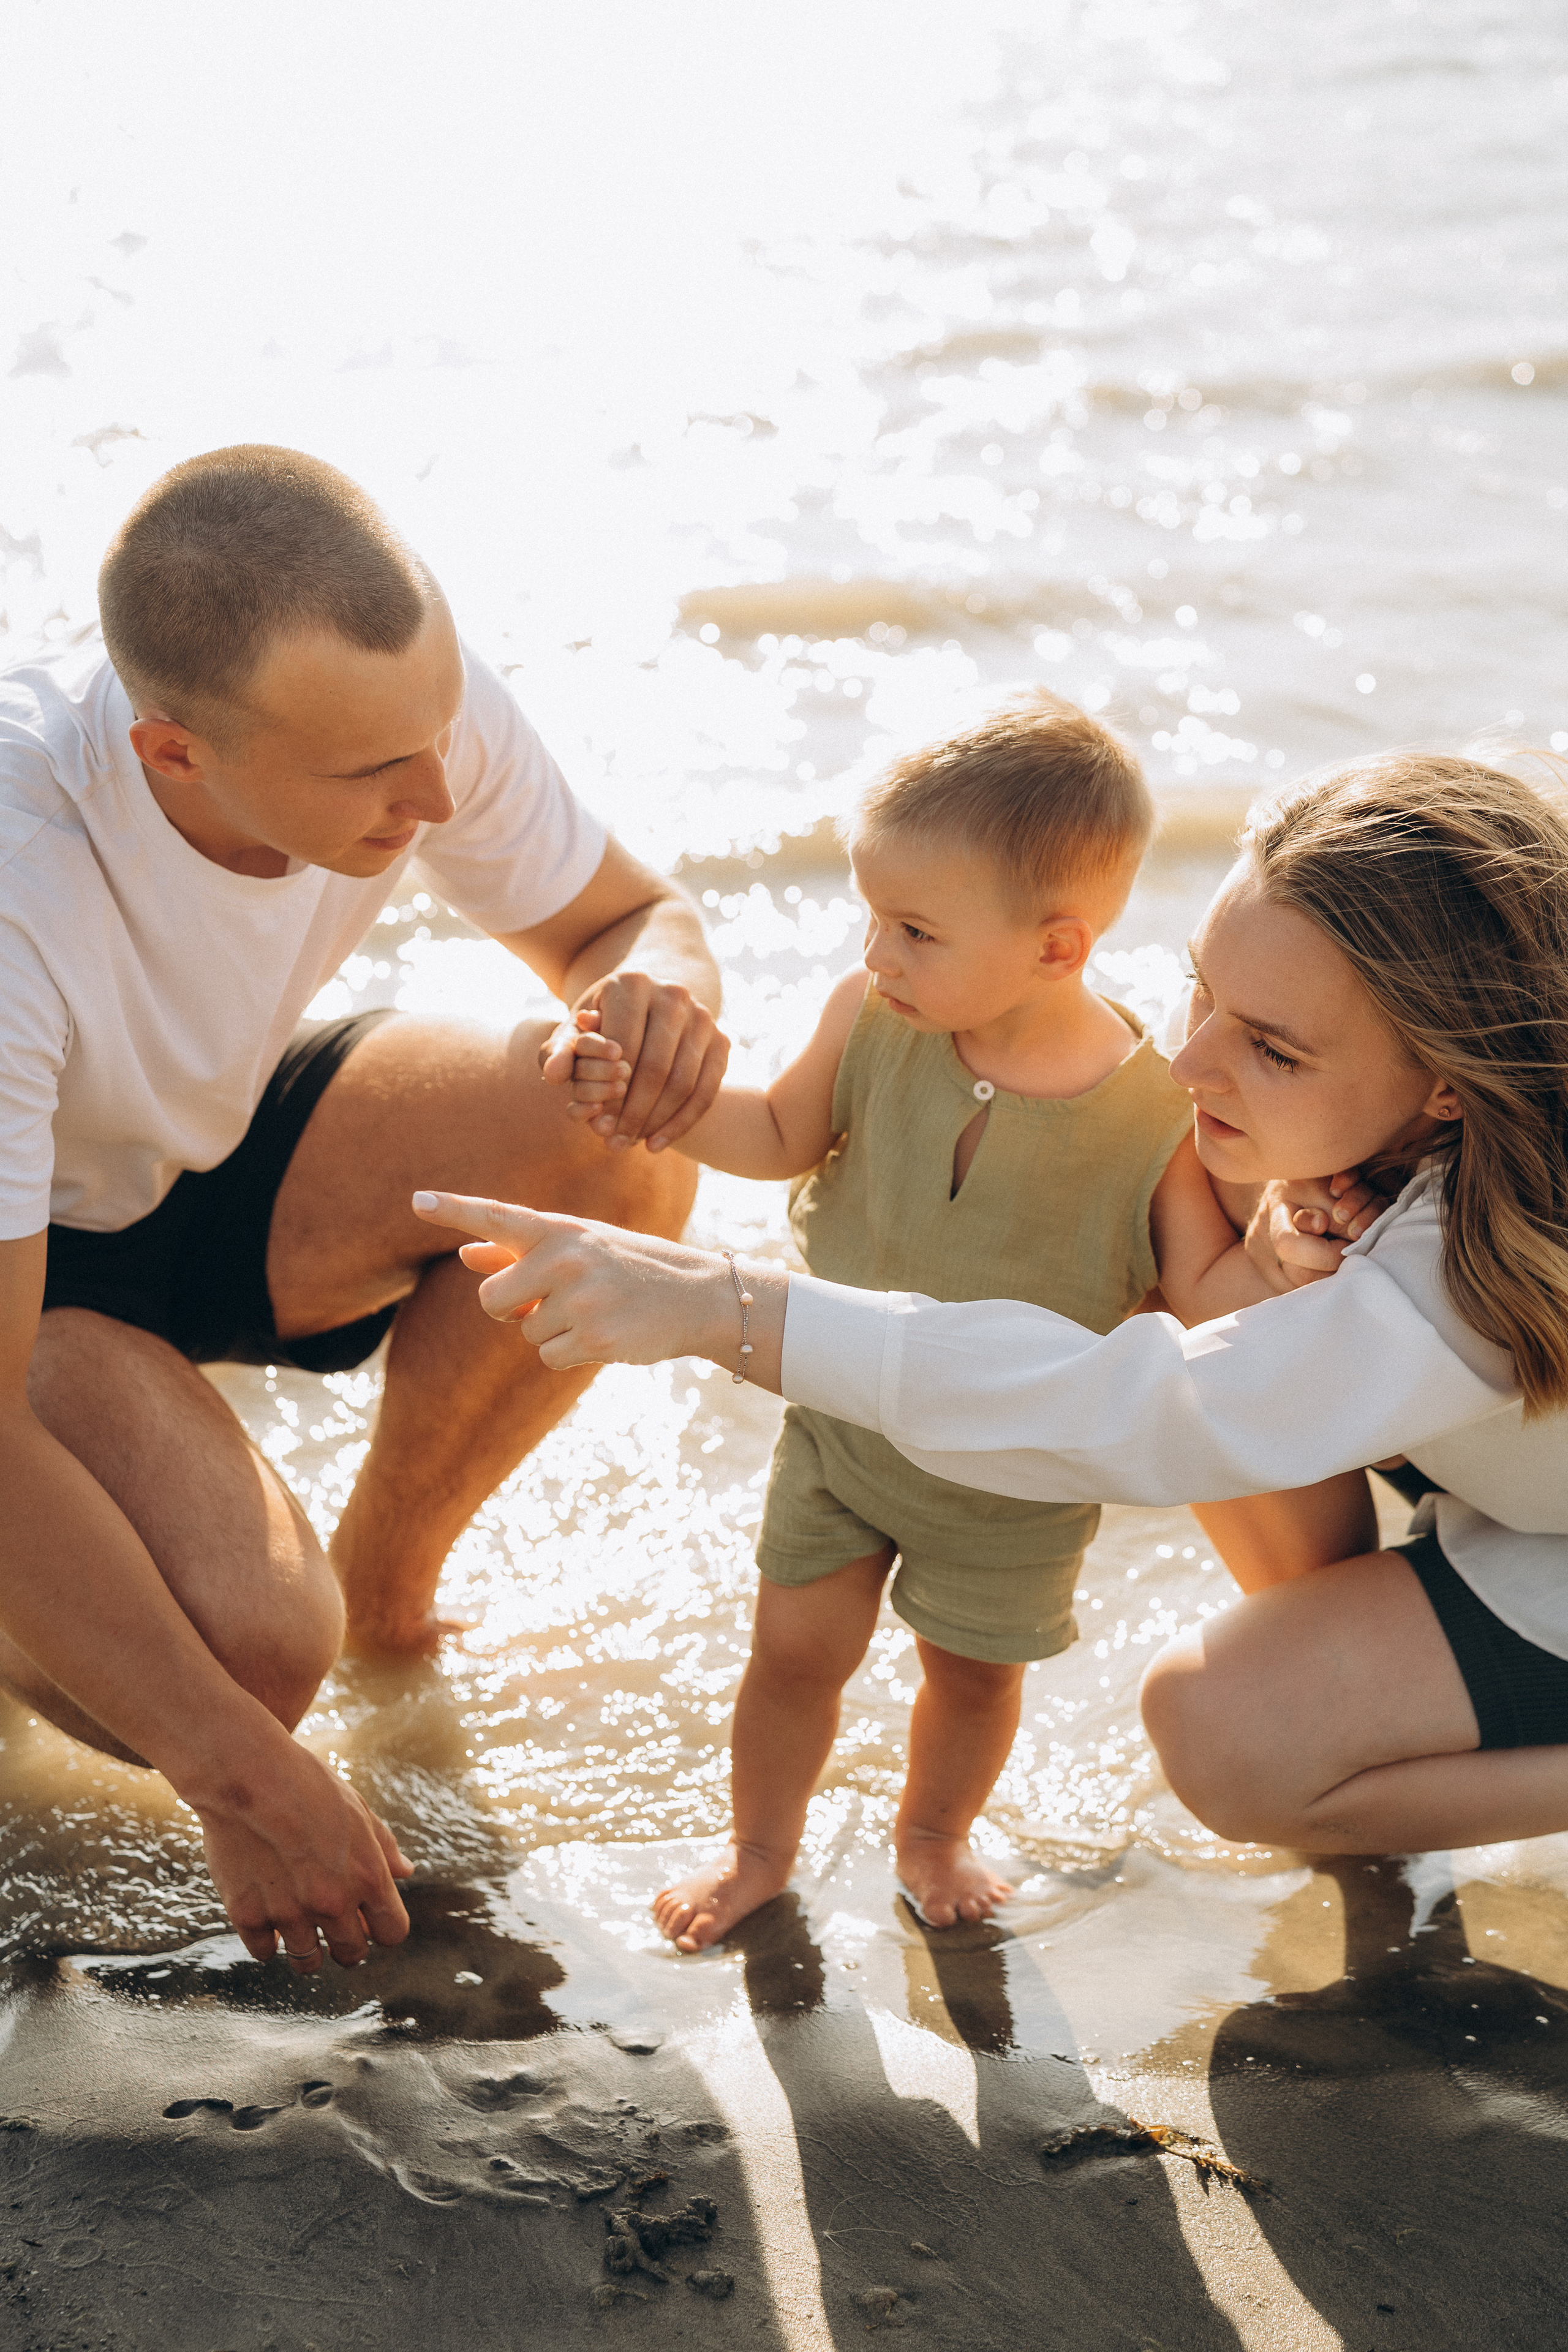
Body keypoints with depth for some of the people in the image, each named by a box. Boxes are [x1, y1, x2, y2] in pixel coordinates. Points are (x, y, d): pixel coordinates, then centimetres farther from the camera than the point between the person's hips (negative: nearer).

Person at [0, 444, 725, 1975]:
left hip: (212, 1153, 5)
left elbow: (628, 918, -4)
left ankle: (386, 1581, 2)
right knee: (252, 1645, -30)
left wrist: (656, 988, -31)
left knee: (609, 1151, -23)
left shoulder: (404, 700, -24)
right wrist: (246, 1779, -34)